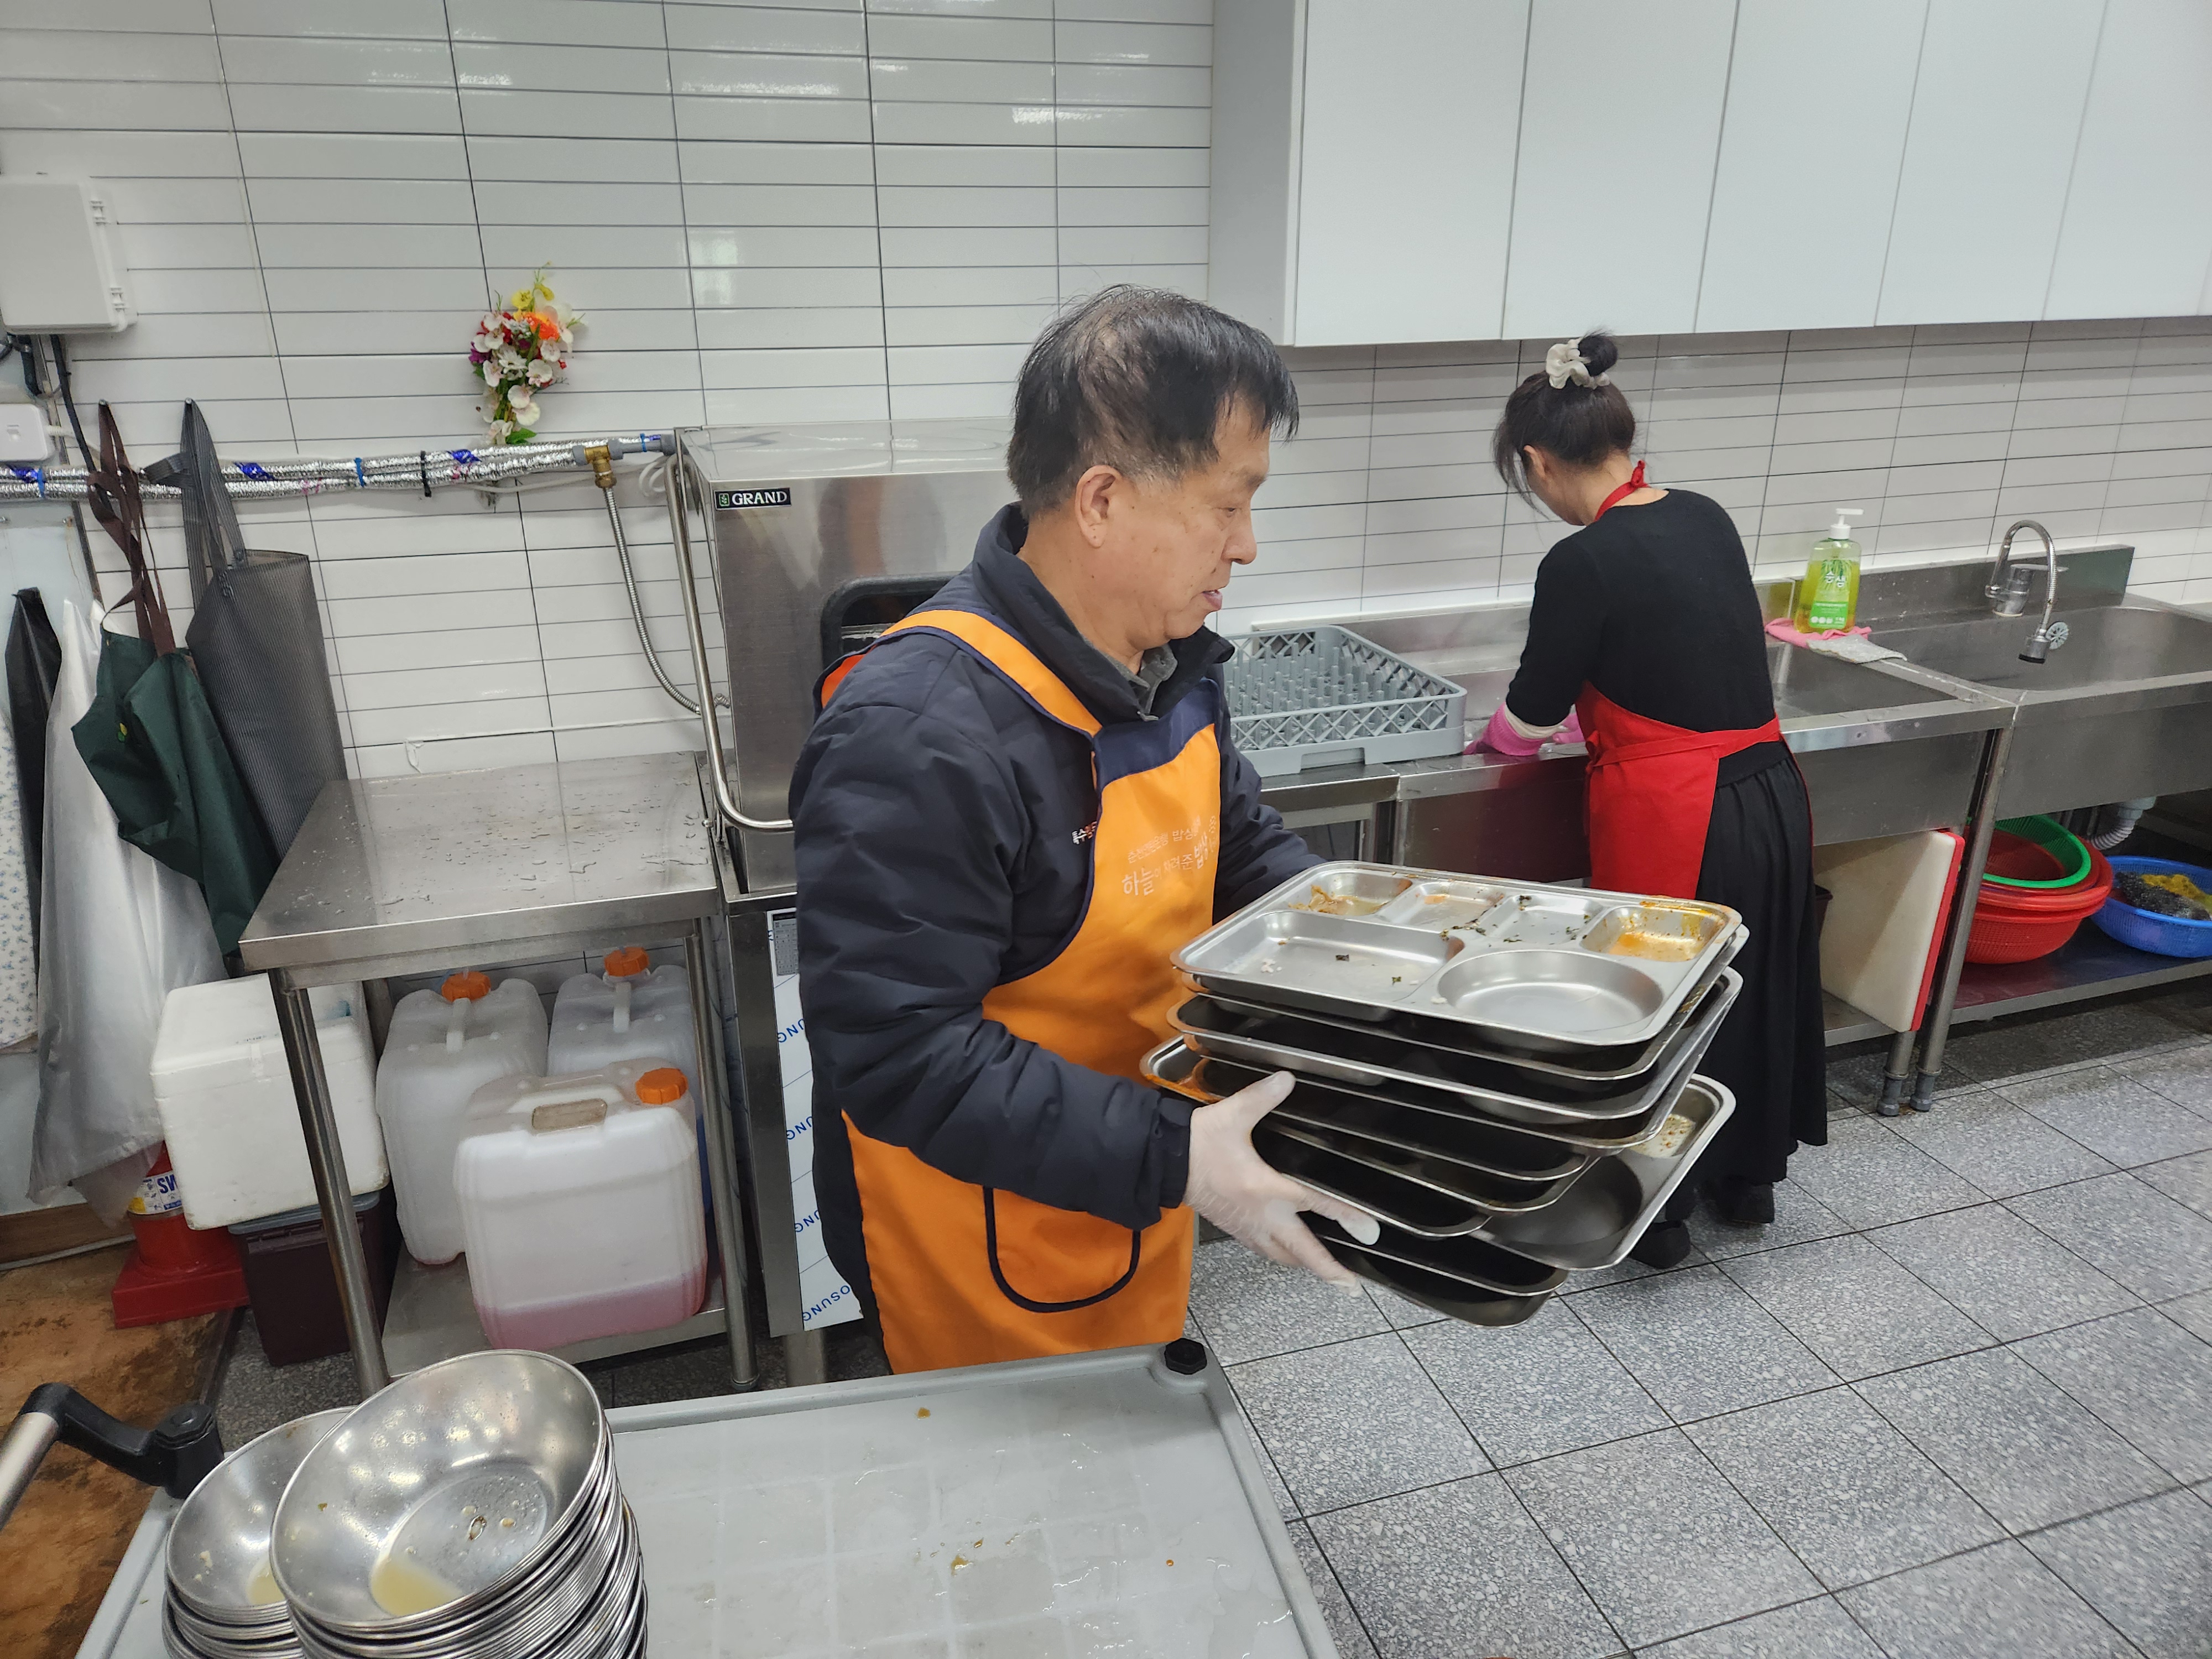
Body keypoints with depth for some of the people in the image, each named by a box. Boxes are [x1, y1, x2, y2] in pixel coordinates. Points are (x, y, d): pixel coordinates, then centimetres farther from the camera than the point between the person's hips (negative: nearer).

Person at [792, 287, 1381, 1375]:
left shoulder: (1169, 658, -3)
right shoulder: (916, 738, -33)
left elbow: (1241, 841, 11)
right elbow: (900, 1056, -32)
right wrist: (1170, 1158, -35)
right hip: (986, 1247, -7)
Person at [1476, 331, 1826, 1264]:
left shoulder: (1583, 564, -17)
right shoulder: (1707, 520, 6)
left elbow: (1534, 709, -6)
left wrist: (1491, 738, 16)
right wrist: (1584, 709, 27)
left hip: (1672, 818, -8)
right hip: (1769, 795, 8)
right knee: (1753, 985, 23)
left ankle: (1654, 1215, 28)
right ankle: (1748, 1179, 44)